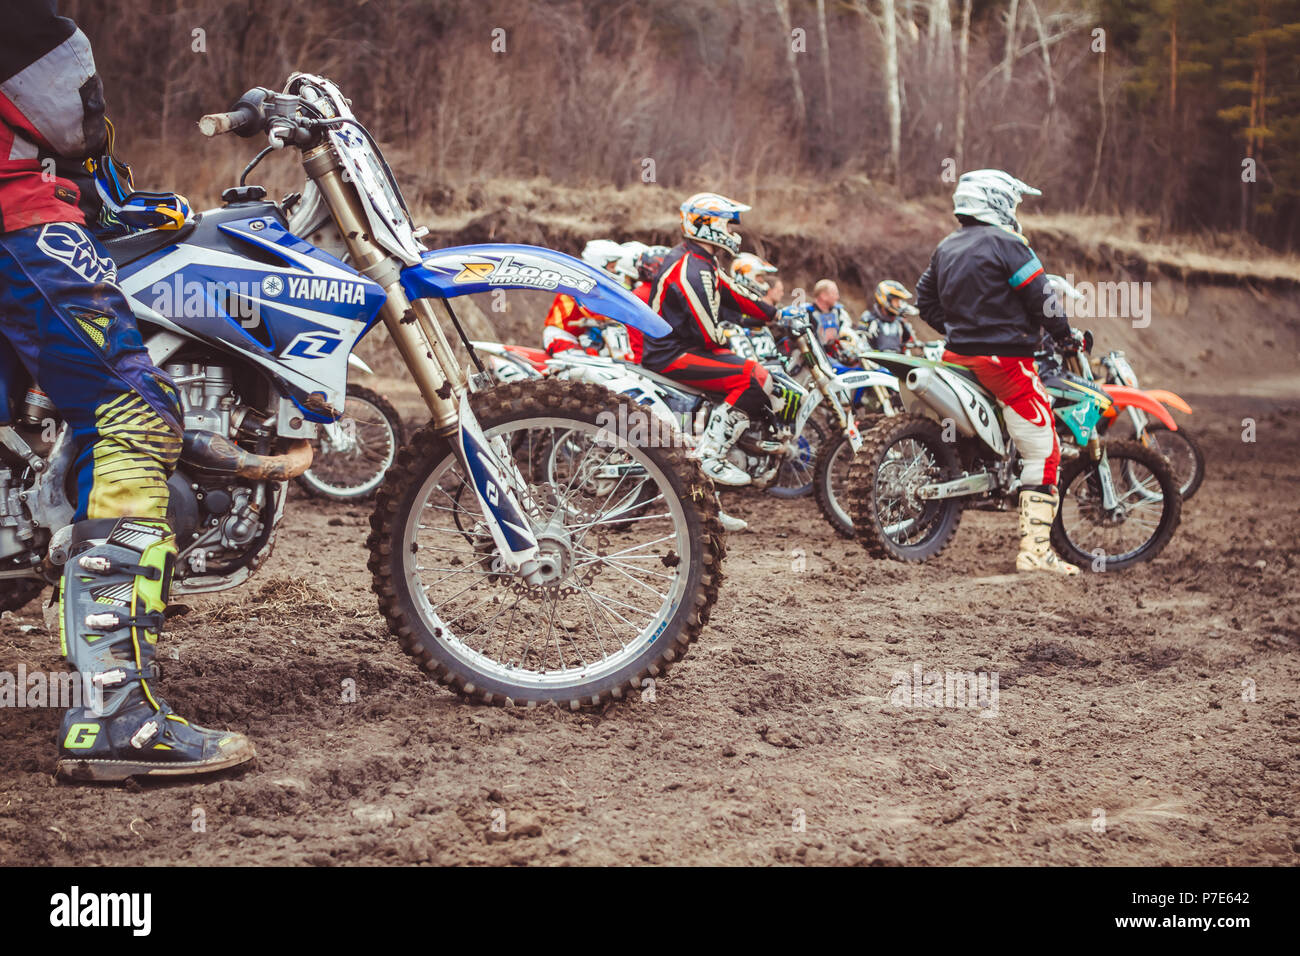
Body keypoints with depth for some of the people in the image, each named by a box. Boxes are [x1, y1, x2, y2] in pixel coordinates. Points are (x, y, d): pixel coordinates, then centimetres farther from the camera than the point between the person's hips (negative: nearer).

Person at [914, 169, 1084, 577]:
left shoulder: (946, 248, 14)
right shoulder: (1005, 244, -10)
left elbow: (926, 301, 20)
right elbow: (1041, 297, -12)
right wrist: (1066, 335, 1)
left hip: (958, 355, 9)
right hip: (1004, 357, -9)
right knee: (1043, 451, -8)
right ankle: (1034, 549, -15)